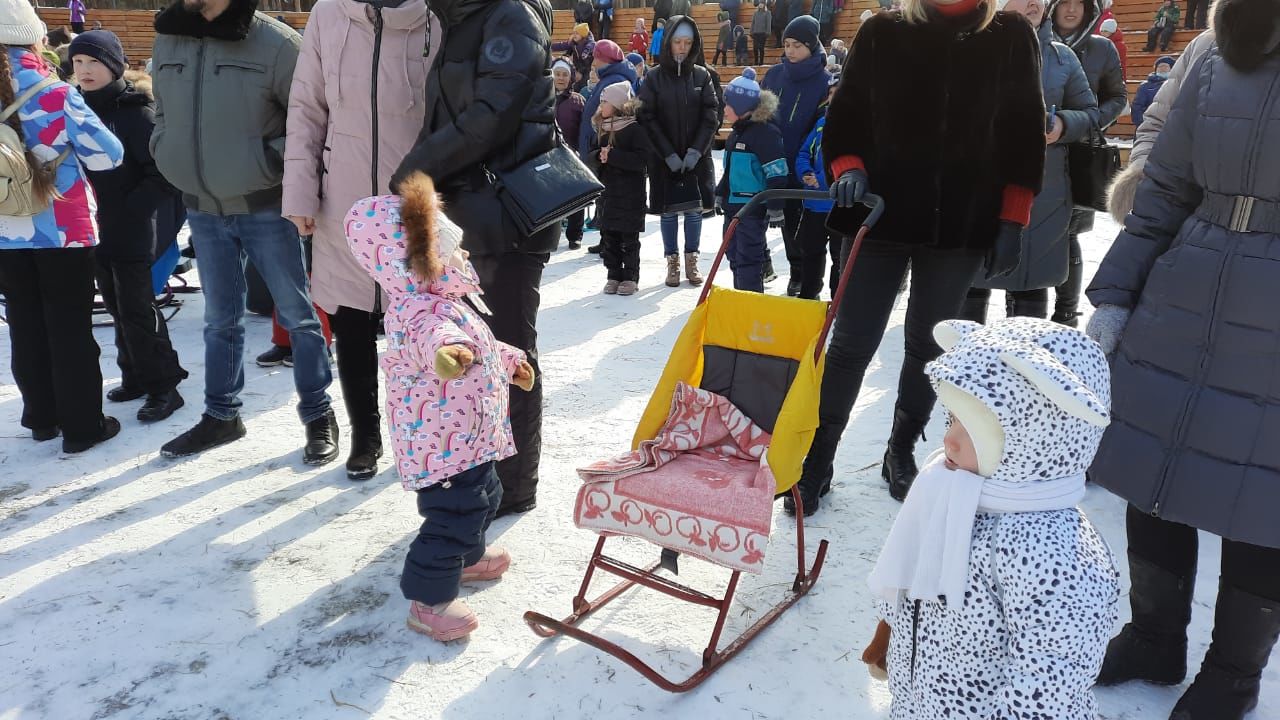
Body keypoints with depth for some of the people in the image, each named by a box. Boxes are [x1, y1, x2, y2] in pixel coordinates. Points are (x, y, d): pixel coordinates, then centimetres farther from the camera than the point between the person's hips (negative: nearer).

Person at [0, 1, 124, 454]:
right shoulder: (53, 95, -11)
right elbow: (108, 154, -8)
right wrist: (71, 136, 10)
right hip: (63, 231, -4)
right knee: (71, 329, 2)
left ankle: (41, 418, 23)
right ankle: (82, 426, 6)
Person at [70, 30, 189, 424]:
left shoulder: (135, 112, -10)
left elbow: (165, 171, -15)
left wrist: (131, 210, -18)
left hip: (129, 232, -7)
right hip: (93, 229, 7)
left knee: (137, 309, -5)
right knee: (117, 307, 14)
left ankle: (162, 386, 4)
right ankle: (136, 376, 26)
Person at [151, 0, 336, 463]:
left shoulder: (275, 43, -14)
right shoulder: (167, 39, 5)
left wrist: (273, 160, -18)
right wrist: (169, 156, 3)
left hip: (265, 208, -5)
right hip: (202, 209, 5)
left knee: (296, 314, 5)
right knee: (220, 319, 16)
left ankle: (318, 415, 18)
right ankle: (221, 415, 30)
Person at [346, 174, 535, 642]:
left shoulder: (442, 303, 9)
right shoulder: (420, 315, -28)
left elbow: (479, 341, 28)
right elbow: (434, 338, -54)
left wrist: (509, 360, 39)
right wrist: (448, 353, -75)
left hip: (470, 440, 11)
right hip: (442, 447, -11)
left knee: (482, 499, 27)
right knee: (452, 516, -5)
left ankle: (467, 558, 51)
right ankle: (428, 600, 11)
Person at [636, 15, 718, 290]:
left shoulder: (701, 75, 2)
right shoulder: (654, 77, -2)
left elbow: (711, 115, -1)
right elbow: (647, 119, -6)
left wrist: (696, 151, -12)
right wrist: (669, 154, -14)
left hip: (697, 156, 1)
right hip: (664, 158, -1)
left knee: (694, 208, 5)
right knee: (669, 210, 4)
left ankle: (691, 260, 17)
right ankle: (672, 262, 15)